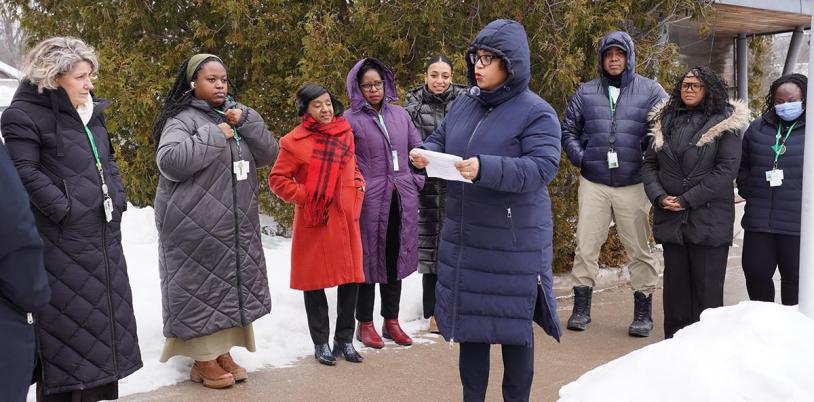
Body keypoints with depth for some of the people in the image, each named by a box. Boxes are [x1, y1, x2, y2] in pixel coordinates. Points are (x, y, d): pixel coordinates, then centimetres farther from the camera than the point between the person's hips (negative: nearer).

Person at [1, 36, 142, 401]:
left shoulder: (91, 111, 14)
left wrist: (118, 198, 8)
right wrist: (65, 210, -19)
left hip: (104, 234, 8)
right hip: (63, 241, -8)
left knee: (105, 315, 15)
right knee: (68, 322, -3)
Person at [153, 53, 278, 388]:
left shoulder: (236, 114, 12)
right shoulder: (184, 118, -9)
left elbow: (269, 154, 6)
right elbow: (169, 161, -25)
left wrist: (246, 122, -9)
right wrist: (214, 134, -19)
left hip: (236, 224, 7)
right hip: (196, 225, -7)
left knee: (232, 287, 12)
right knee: (202, 287, 1)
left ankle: (222, 352, 26)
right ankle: (203, 360, 14)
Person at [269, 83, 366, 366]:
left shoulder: (345, 134, 10)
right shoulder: (295, 141, -5)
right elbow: (277, 179, -2)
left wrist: (358, 185, 7)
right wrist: (304, 196, -11)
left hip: (345, 218, 5)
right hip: (314, 221, -4)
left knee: (351, 279, 7)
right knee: (315, 281, 4)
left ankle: (344, 340, 22)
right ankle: (321, 343, 18)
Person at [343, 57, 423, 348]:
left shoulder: (399, 114, 10)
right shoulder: (350, 119, -4)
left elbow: (418, 149, 15)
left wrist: (416, 180, 6)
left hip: (401, 200, 5)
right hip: (369, 201, -4)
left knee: (395, 257, 11)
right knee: (369, 258, 3)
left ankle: (391, 321, 24)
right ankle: (365, 324, 17)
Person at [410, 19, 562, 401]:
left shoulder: (536, 112, -11)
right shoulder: (464, 104, 8)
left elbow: (542, 167, -21)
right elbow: (439, 141, 17)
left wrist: (485, 168, -33)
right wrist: (425, 155, -7)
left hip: (513, 240, -6)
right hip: (463, 235, 6)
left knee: (512, 322, 5)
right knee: (469, 318, 14)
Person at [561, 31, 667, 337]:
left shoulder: (650, 91, 3)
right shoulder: (586, 93, 9)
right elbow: (569, 130, 14)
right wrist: (579, 157, -1)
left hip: (633, 184, -1)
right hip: (593, 183, 2)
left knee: (638, 249, 6)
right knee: (586, 246, 4)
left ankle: (643, 312, 18)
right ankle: (581, 308, 16)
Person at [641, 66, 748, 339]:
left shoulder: (724, 122, -2)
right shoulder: (665, 121, 12)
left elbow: (727, 169, -10)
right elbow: (649, 163, 10)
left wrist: (687, 200, -14)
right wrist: (659, 196, -7)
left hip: (709, 220, -4)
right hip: (670, 218, 4)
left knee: (707, 288, 1)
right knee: (676, 284, 10)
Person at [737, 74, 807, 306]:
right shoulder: (758, 128, 12)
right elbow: (743, 166, 20)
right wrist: (748, 191, 7)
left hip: (798, 224, -4)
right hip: (759, 220, 4)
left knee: (794, 277, 6)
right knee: (755, 272, 9)